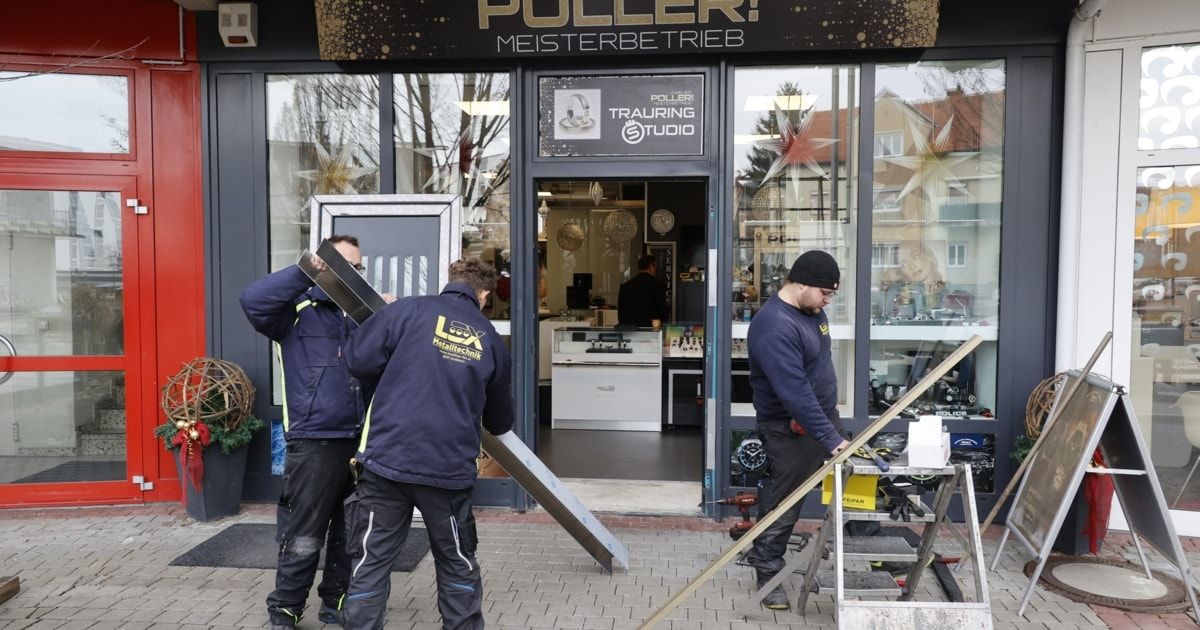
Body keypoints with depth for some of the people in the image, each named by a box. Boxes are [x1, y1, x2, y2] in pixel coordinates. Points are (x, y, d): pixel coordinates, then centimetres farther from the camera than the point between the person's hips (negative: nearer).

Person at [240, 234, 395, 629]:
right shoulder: (298, 310, -2)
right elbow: (253, 301, -20)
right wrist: (305, 272, -22)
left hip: (361, 442, 5)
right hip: (314, 443, -5)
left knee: (353, 535, 16)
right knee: (303, 540, 4)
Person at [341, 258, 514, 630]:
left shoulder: (409, 310, -1)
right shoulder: (491, 340, 8)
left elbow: (359, 361, -1)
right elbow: (500, 422, 18)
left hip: (387, 460, -2)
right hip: (450, 468, 2)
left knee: (370, 564, 10)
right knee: (457, 565, 19)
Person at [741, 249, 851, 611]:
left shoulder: (811, 309, 3)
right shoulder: (774, 327, -27)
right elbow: (794, 392, -32)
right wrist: (830, 439, -31)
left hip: (825, 416, 9)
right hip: (792, 429, -9)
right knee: (782, 503, 2)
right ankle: (767, 573, 18)